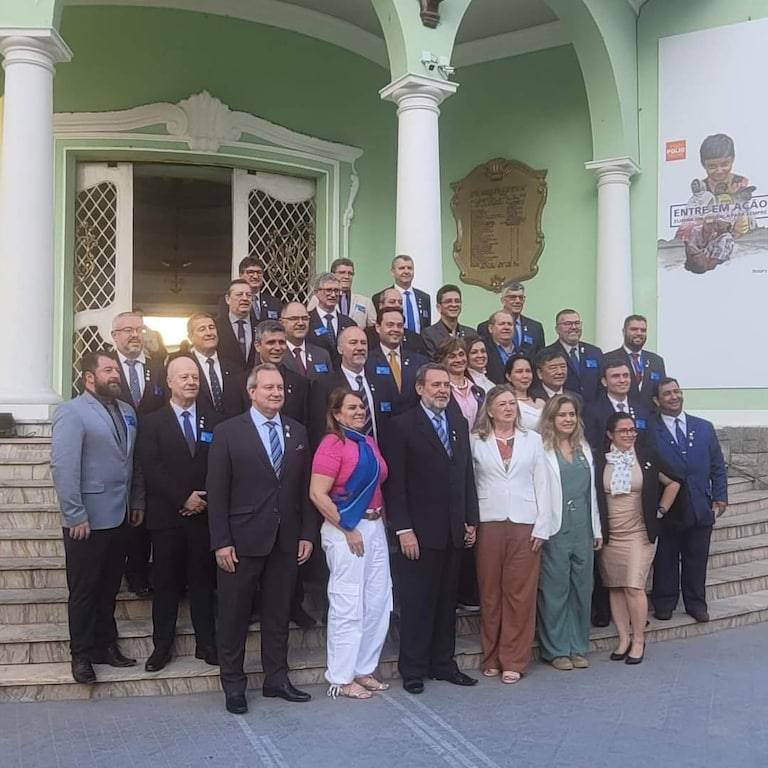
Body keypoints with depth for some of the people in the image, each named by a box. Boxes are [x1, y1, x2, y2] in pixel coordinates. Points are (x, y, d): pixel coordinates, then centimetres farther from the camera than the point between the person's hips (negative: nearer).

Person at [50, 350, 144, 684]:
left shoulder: (126, 411, 11)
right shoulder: (72, 412, -12)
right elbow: (63, 467, -18)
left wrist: (137, 502, 8)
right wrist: (75, 516, -19)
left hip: (119, 518, 6)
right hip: (87, 521, -6)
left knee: (109, 587, 16)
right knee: (83, 590, 8)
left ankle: (105, 645, 30)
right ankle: (82, 654, 21)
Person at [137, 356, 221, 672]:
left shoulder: (214, 420, 7)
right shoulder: (153, 423, 1)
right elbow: (151, 468, -8)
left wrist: (204, 499, -9)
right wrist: (184, 498, -14)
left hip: (204, 513, 1)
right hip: (167, 516, -1)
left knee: (203, 580, 9)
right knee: (166, 582, 6)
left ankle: (206, 643, 17)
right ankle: (162, 645, 16)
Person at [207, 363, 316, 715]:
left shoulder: (298, 432, 8)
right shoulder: (228, 432, -4)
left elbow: (305, 487, 10)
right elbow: (217, 491, -7)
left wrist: (307, 534, 4)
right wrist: (221, 542, -11)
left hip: (286, 540, 4)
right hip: (243, 539, -4)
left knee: (279, 613, 12)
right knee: (234, 615, 7)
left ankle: (276, 679, 25)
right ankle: (233, 684, 21)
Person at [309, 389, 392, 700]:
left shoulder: (369, 443, 12)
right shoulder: (332, 444, -11)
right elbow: (317, 494, -18)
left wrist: (381, 519, 8)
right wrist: (348, 530, -16)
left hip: (375, 527, 8)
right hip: (346, 530, -8)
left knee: (377, 602, 12)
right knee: (347, 604, -1)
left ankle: (364, 669, 26)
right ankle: (341, 678, 12)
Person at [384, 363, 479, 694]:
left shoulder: (459, 424, 12)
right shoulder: (403, 425, -6)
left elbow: (467, 475, 15)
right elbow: (395, 482, -10)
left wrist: (471, 521, 10)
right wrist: (403, 529, -14)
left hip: (454, 531, 6)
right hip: (420, 531, -5)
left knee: (447, 601, 12)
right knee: (417, 601, 3)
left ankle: (443, 663, 24)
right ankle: (413, 669, 14)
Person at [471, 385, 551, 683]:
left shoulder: (532, 439, 9)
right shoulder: (476, 441, 4)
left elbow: (542, 484, 7)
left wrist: (542, 526, 0)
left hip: (524, 524, 1)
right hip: (489, 523, -1)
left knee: (520, 593, 1)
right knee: (490, 593, 4)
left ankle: (514, 661, 9)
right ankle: (492, 658, 16)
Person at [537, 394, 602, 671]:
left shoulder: (584, 448, 14)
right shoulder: (541, 449, -7)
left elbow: (591, 490, 16)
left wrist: (597, 529, 15)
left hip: (582, 528, 6)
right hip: (555, 530, -6)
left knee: (582, 588, 10)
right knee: (555, 590, 1)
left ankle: (578, 647, 21)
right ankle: (556, 650, 13)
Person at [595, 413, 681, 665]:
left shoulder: (647, 458, 1)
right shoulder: (599, 460, 0)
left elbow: (674, 483, 11)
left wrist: (660, 511, 7)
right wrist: (596, 530, 5)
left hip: (639, 533, -1)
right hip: (608, 535, 2)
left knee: (634, 587, -8)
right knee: (615, 588, 6)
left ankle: (638, 640, 6)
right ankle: (623, 639, 17)